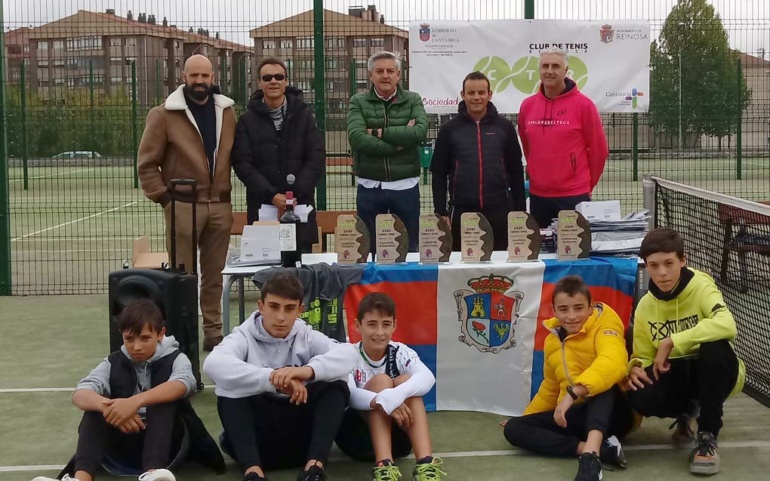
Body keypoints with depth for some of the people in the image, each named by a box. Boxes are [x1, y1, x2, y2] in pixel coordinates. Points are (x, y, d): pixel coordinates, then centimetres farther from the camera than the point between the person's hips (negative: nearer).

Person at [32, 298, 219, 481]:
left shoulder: (174, 359, 0)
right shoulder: (113, 363, 6)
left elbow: (183, 384, -25)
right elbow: (80, 395, -13)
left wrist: (136, 401, -42)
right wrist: (109, 406, -37)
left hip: (163, 443, -2)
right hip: (122, 445, 2)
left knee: (166, 397, -27)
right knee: (96, 406, -22)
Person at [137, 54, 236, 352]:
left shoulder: (226, 112, 9)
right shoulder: (164, 115, -2)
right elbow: (147, 164, -1)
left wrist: (227, 192, 5)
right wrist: (164, 198, -7)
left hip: (220, 206, 4)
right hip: (183, 206, -3)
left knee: (214, 274, 9)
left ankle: (213, 332, 17)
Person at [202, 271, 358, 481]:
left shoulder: (307, 337, 4)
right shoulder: (244, 336, -2)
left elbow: (348, 354, -18)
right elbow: (213, 364, -27)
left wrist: (309, 370, -38)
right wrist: (273, 379, -39)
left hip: (301, 438, 2)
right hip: (257, 439, -2)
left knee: (336, 384, -17)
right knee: (231, 388, -24)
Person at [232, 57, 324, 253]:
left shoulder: (303, 115, 8)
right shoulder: (248, 121, 6)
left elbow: (316, 157, 2)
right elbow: (242, 163, -2)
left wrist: (296, 194, -10)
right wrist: (271, 195, -14)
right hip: (262, 208, -1)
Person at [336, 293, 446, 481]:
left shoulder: (400, 353, -5)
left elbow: (427, 377, -27)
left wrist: (395, 395, -46)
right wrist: (380, 400, -49)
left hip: (396, 435, 2)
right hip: (356, 435, -2)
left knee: (405, 380, -22)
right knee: (381, 380, -25)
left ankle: (425, 463, -37)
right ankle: (384, 465, -41)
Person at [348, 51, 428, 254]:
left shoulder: (413, 100, 5)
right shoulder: (359, 102, 2)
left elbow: (419, 132, -14)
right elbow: (356, 138, -15)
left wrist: (379, 132, -13)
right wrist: (399, 141, -15)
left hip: (405, 187, 1)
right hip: (370, 188, 0)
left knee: (409, 249, 10)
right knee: (370, 249, 9)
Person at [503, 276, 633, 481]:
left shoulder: (604, 323, -12)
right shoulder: (552, 340, 8)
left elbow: (613, 362, -35)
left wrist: (574, 392, -44)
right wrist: (527, 416, 28)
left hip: (613, 413, -6)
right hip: (576, 415, 6)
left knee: (602, 382, -35)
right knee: (514, 428, -12)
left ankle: (591, 456, -54)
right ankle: (603, 449, -29)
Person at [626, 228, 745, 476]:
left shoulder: (701, 287, -18)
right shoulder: (645, 306, -2)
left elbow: (726, 325, -38)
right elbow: (643, 355, 7)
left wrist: (671, 342, -34)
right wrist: (636, 368, -18)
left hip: (716, 371, -4)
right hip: (677, 374, 4)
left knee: (714, 347, -38)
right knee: (640, 397, -28)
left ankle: (708, 435, -21)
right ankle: (686, 412, 11)